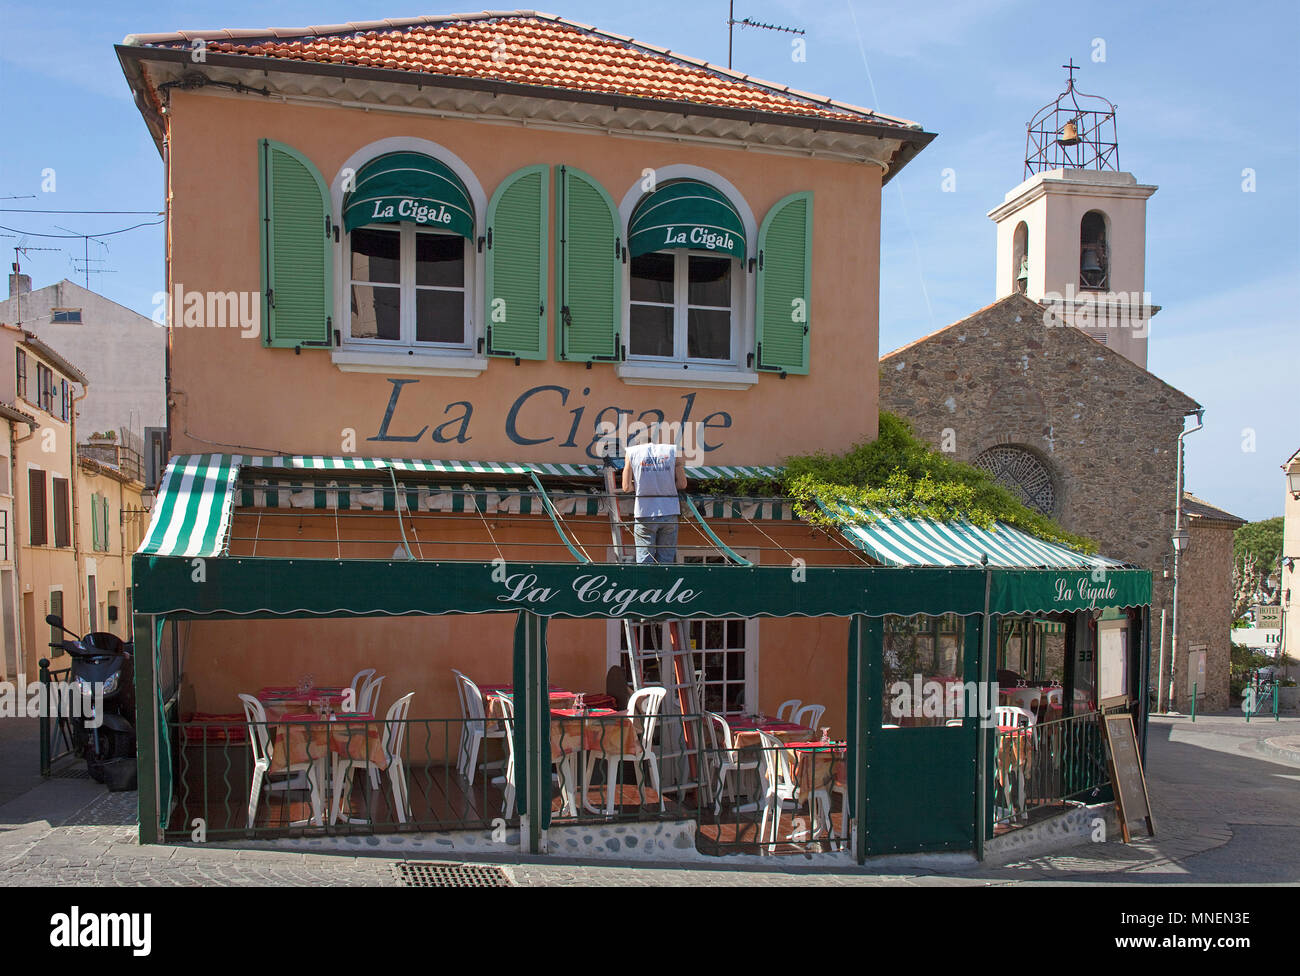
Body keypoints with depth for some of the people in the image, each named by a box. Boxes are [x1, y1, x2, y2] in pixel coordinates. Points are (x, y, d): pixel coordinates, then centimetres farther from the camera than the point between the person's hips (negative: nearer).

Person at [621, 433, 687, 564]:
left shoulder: (632, 452, 2)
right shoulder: (674, 450, 2)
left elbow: (626, 487, -2)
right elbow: (682, 484, 0)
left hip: (644, 513, -1)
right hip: (669, 512, 1)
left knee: (644, 559, 4)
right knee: (666, 559, 7)